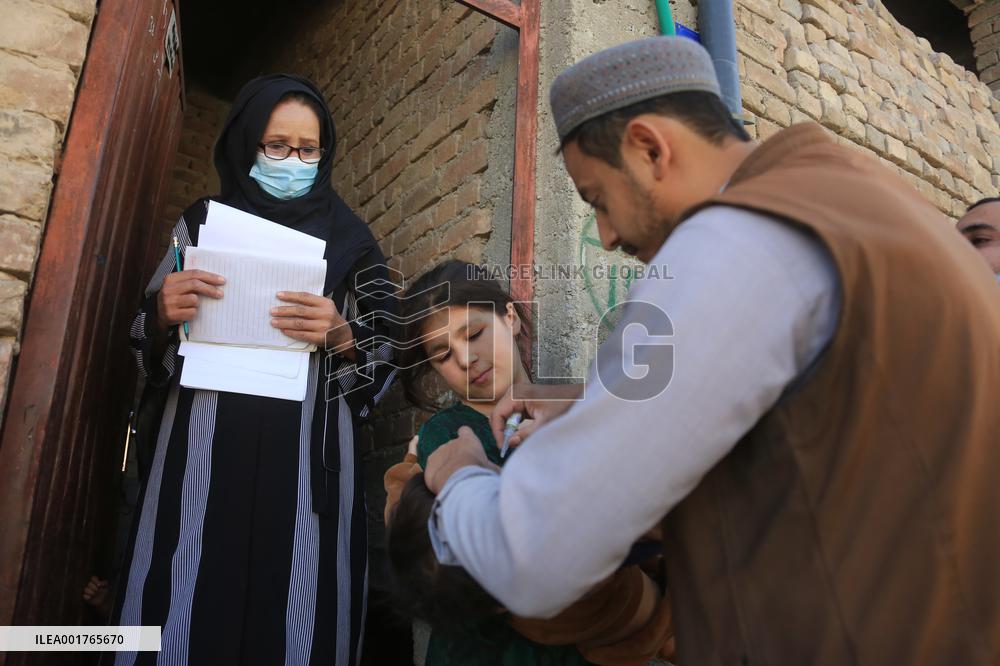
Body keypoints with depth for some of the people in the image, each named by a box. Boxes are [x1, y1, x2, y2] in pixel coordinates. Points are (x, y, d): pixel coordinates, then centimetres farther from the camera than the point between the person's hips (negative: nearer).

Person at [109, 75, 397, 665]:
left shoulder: (350, 239, 8)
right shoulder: (203, 223, 11)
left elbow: (384, 362, 5)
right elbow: (152, 351, 14)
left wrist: (340, 336, -14)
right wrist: (162, 314, -7)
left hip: (308, 458, -1)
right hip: (204, 450, 1)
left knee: (297, 612, -2)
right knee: (187, 607, 0)